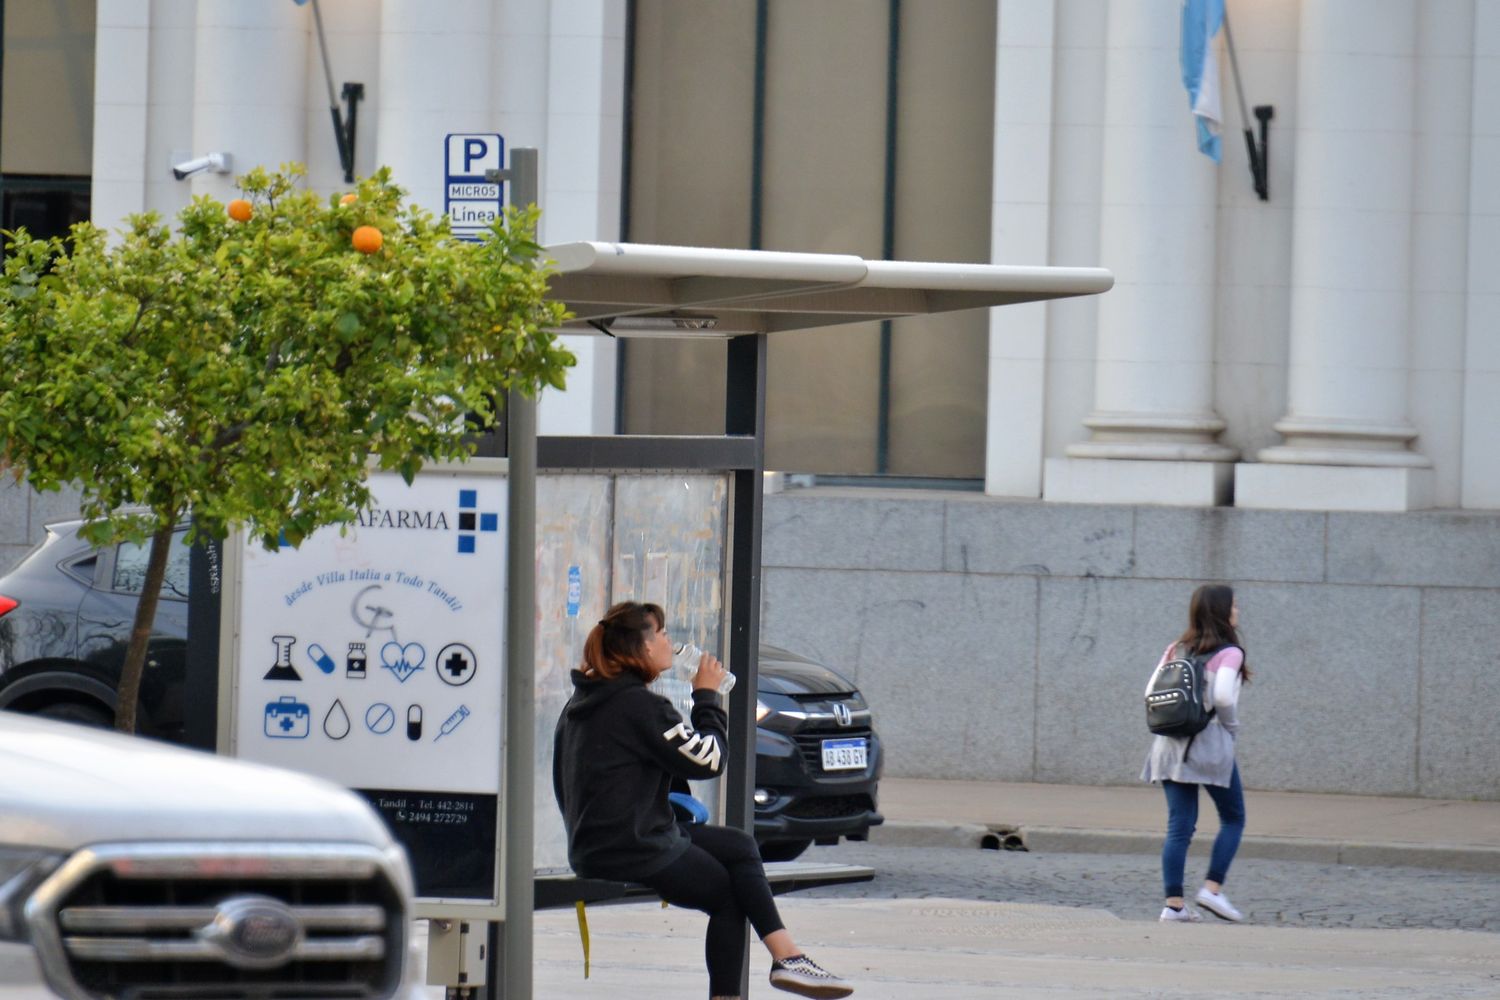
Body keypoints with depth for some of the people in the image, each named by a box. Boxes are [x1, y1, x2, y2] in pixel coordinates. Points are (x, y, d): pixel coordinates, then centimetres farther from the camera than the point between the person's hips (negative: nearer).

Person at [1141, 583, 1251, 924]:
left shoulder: (1177, 649, 11)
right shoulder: (1229, 653, -8)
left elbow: (1152, 692, 8)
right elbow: (1223, 695, -21)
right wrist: (1231, 726, -5)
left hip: (1172, 744, 6)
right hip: (1211, 743, -6)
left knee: (1179, 826, 6)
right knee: (1233, 818, 10)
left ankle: (1173, 904, 2)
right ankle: (1212, 889, 0)